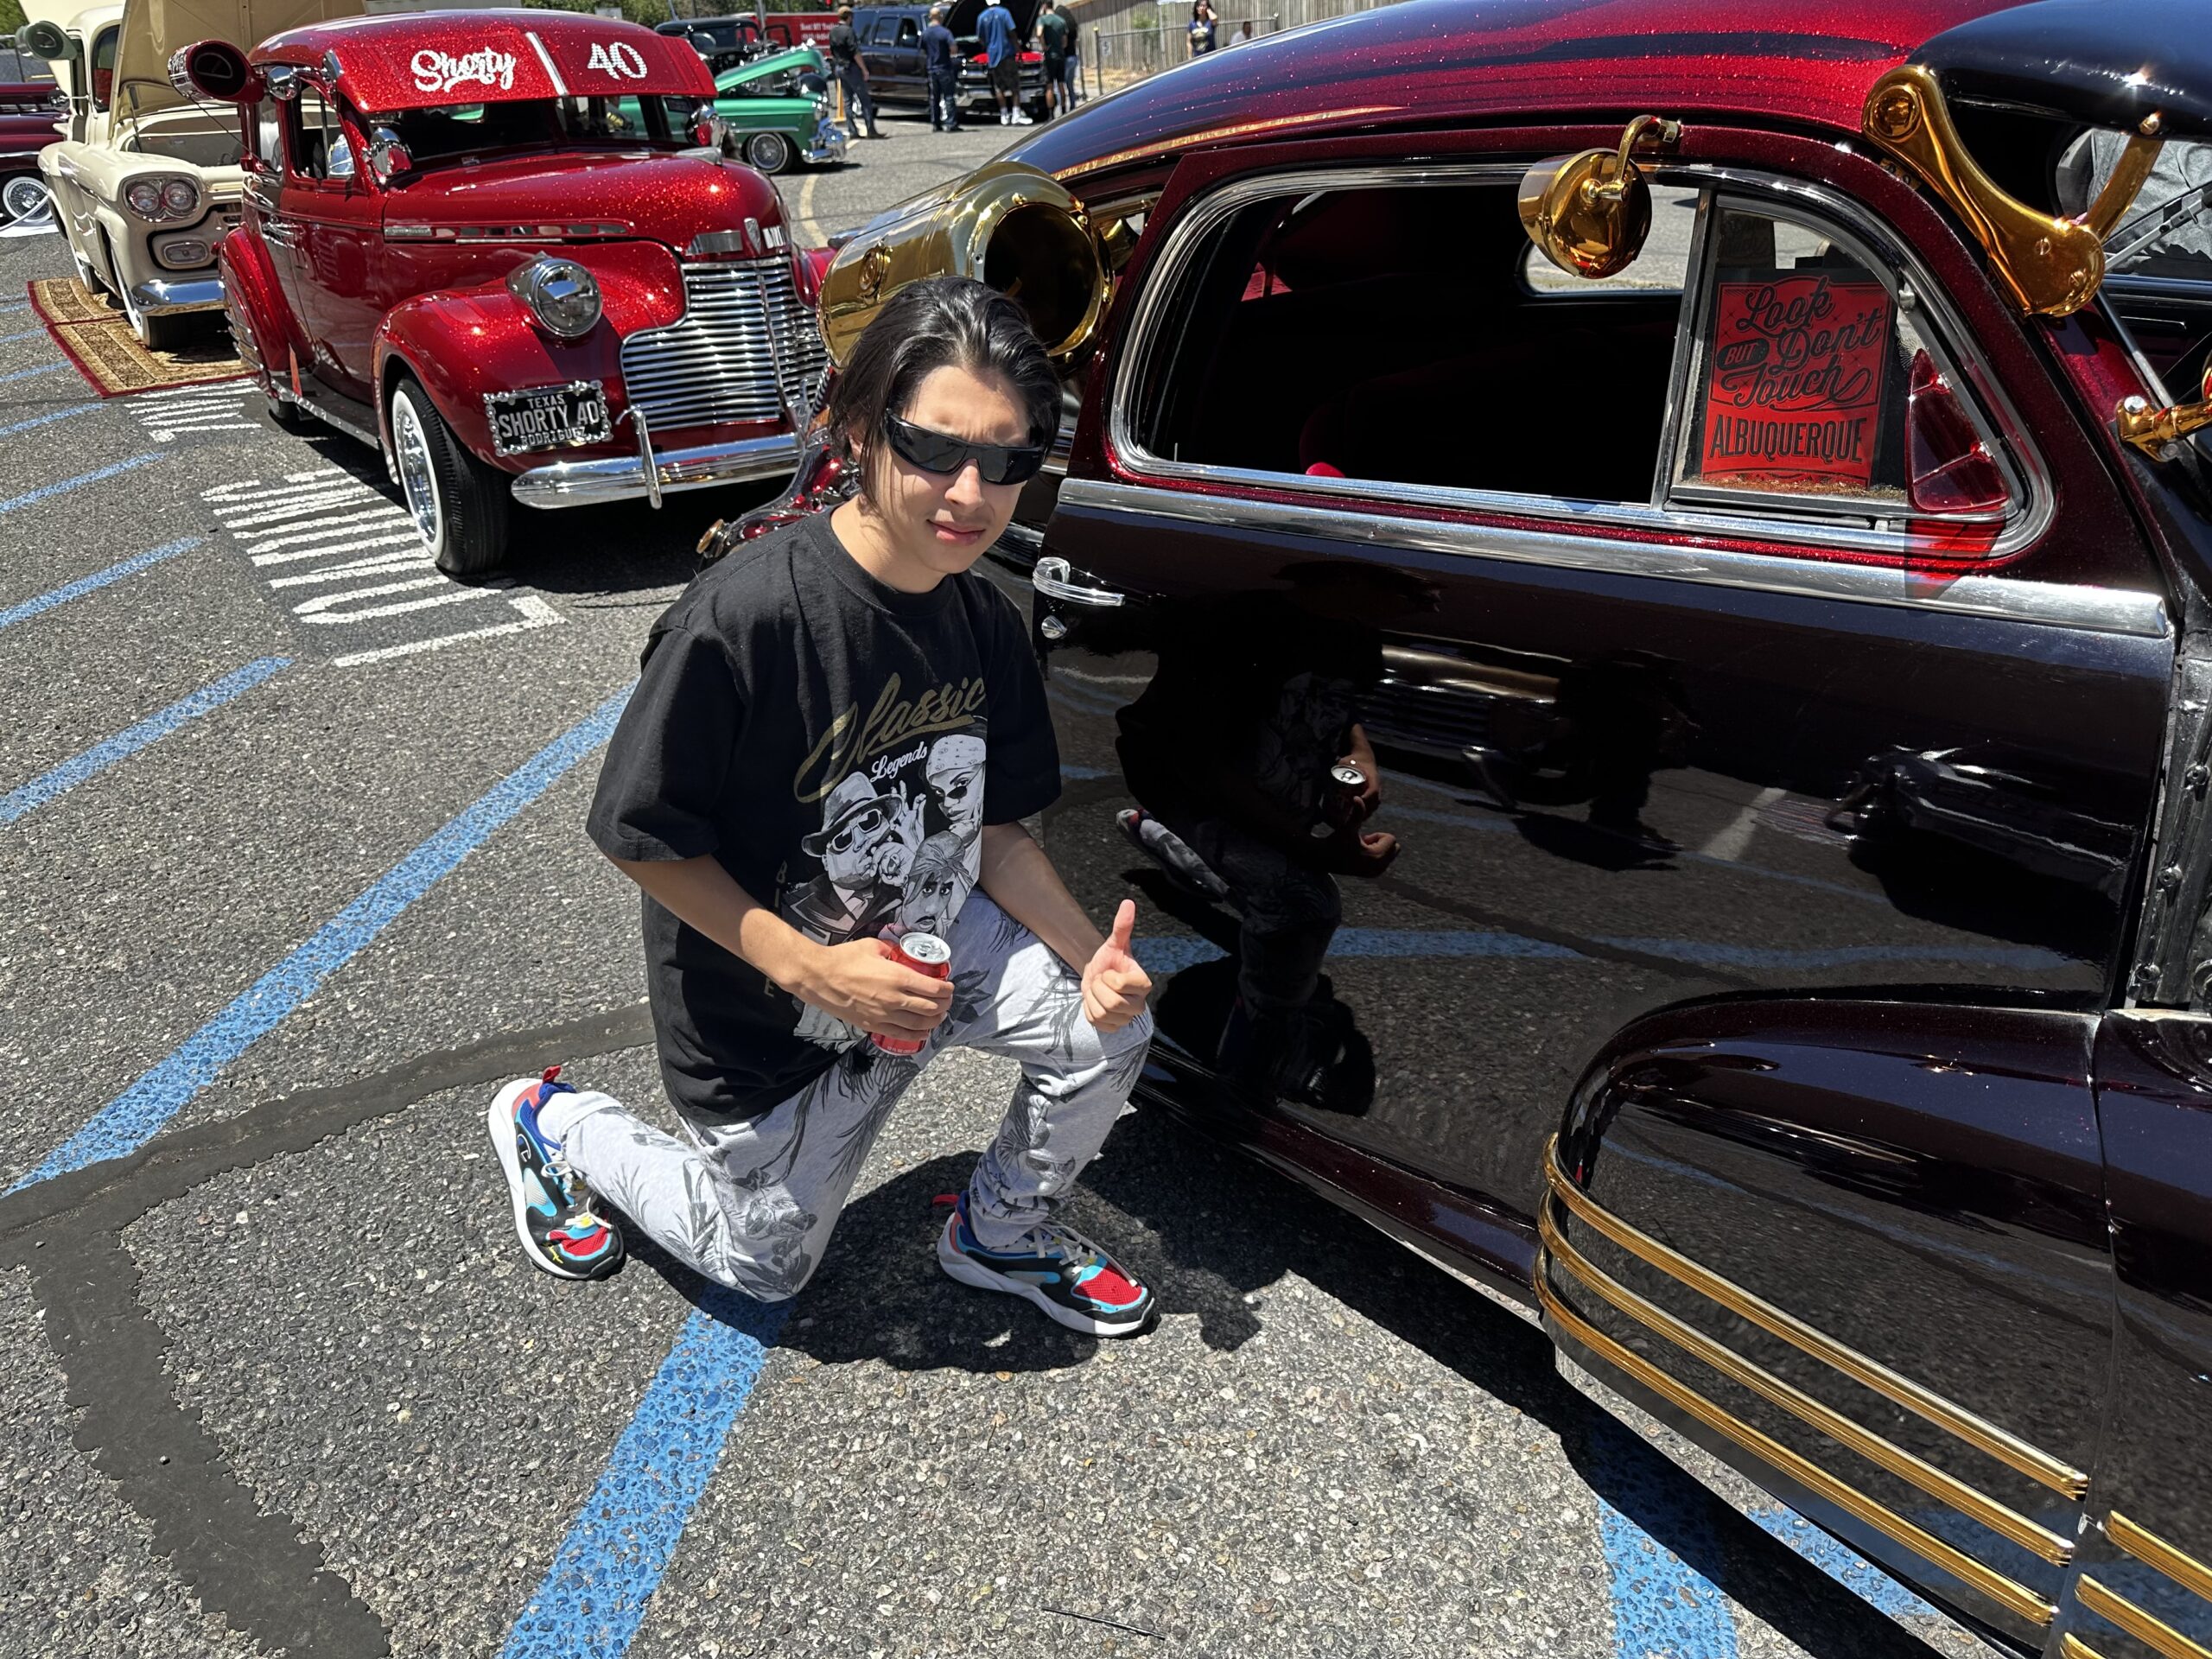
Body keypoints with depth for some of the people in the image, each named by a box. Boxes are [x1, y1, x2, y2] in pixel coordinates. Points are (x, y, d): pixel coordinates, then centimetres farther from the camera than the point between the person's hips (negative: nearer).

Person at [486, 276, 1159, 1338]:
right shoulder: (740, 616, -32)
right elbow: (640, 838, -23)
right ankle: (557, 1126, 39)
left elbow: (993, 825, -1)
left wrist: (1091, 958, -17)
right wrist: (812, 970, -29)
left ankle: (999, 1235, 17)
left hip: (938, 945, 5)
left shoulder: (986, 625, -11)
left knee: (1108, 1029, -12)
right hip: (768, 1007, -4)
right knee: (761, 1266, 15)